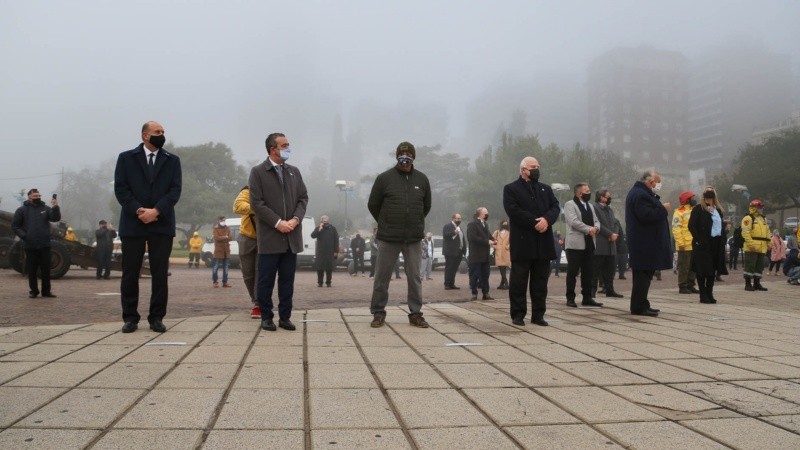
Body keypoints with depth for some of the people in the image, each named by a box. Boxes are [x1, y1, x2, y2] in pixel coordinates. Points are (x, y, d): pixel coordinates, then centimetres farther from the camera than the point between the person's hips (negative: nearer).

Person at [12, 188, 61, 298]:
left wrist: (55, 207, -25)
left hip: (44, 245, 1)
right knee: (32, 270, 5)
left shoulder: (45, 208, 6)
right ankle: (33, 290, 15)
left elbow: (55, 218, -8)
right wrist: (23, 235, -10)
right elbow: (15, 225, 3)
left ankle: (46, 290, 13)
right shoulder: (22, 210, 2)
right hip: (30, 246, -1)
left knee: (46, 269, 5)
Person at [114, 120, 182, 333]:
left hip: (161, 224, 1)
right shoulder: (126, 158, 8)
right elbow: (120, 188, 0)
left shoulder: (172, 161, 11)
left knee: (160, 273, 0)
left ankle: (157, 317, 8)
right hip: (132, 223, -1)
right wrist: (138, 210, -13)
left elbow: (175, 190, 1)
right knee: (130, 273, 2)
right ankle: (130, 318, 11)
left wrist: (156, 211, -12)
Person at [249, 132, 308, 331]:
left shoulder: (294, 171, 13)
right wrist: (278, 223, -14)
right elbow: (256, 203, -7)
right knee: (266, 280, 2)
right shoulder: (258, 172, -1)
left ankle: (285, 317, 14)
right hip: (270, 237, -4)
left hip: (291, 236, 4)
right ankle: (266, 317, 12)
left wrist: (295, 219, -7)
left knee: (287, 280, 7)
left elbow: (303, 198, 11)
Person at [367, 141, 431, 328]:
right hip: (388, 238, -2)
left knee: (414, 277, 6)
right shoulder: (384, 178, -3)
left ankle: (415, 313, 16)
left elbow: (426, 206, 18)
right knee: (382, 277, 3)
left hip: (414, 238, 2)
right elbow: (372, 205, 6)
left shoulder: (422, 179, 5)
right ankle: (378, 312, 14)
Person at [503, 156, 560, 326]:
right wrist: (535, 223, -16)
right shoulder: (511, 189, 3)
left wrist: (547, 219, -14)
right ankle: (518, 314, 6)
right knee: (519, 281, 0)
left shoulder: (545, 189, 20)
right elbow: (513, 210, -11)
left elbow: (555, 207, 8)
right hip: (522, 243, -5)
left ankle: (538, 315, 12)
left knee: (541, 281, 6)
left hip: (543, 243, 5)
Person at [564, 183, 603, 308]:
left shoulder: (590, 206, 20)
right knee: (572, 272, -3)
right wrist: (588, 229, -14)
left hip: (589, 244, 7)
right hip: (575, 244, -7)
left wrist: (595, 228, -6)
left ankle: (587, 298, 13)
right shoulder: (570, 205, -5)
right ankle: (570, 298, 2)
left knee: (588, 273, 7)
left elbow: (596, 221, 17)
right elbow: (573, 221, -17)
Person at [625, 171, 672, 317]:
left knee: (644, 275, 14)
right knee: (643, 275, -8)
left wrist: (661, 208, 12)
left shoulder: (639, 193, 19)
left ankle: (641, 305, 19)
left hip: (644, 243, 11)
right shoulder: (640, 195, -17)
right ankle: (639, 306, -5)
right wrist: (663, 209, -15)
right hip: (644, 243, -11)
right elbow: (646, 216, -25)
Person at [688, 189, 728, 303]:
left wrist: (724, 238, 8)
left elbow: (722, 226, 22)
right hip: (703, 244, -6)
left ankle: (709, 294, 16)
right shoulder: (698, 209, -3)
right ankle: (703, 295, 2)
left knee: (713, 269, 8)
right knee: (702, 270, -3)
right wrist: (698, 240, -16)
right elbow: (692, 226, -9)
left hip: (717, 244, 6)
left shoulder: (718, 210, 16)